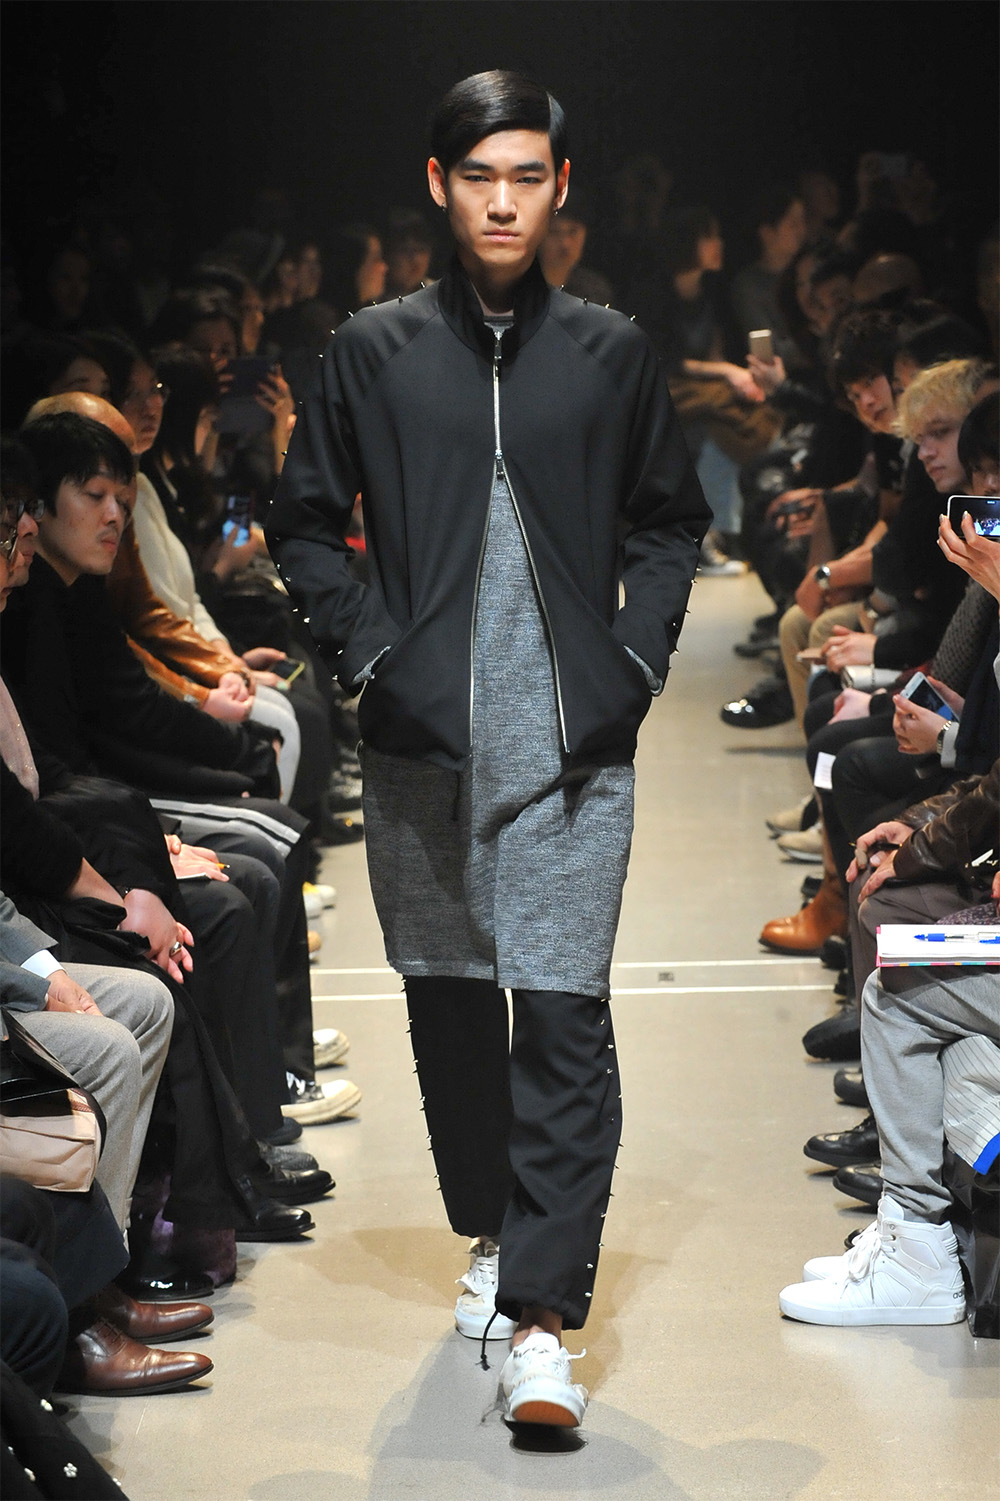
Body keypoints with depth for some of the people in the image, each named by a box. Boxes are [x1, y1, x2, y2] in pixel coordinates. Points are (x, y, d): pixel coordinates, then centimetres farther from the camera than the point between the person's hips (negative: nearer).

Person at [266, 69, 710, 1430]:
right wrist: (370, 655, 0)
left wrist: (636, 662, 3)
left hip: (574, 743, -1)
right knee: (450, 999, 11)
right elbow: (305, 525, 11)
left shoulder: (611, 352, 7)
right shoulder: (373, 351, 5)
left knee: (563, 1012, -8)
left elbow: (669, 523, 15)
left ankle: (541, 1318, -10)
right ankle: (492, 1235, 31)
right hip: (423, 737, 1)